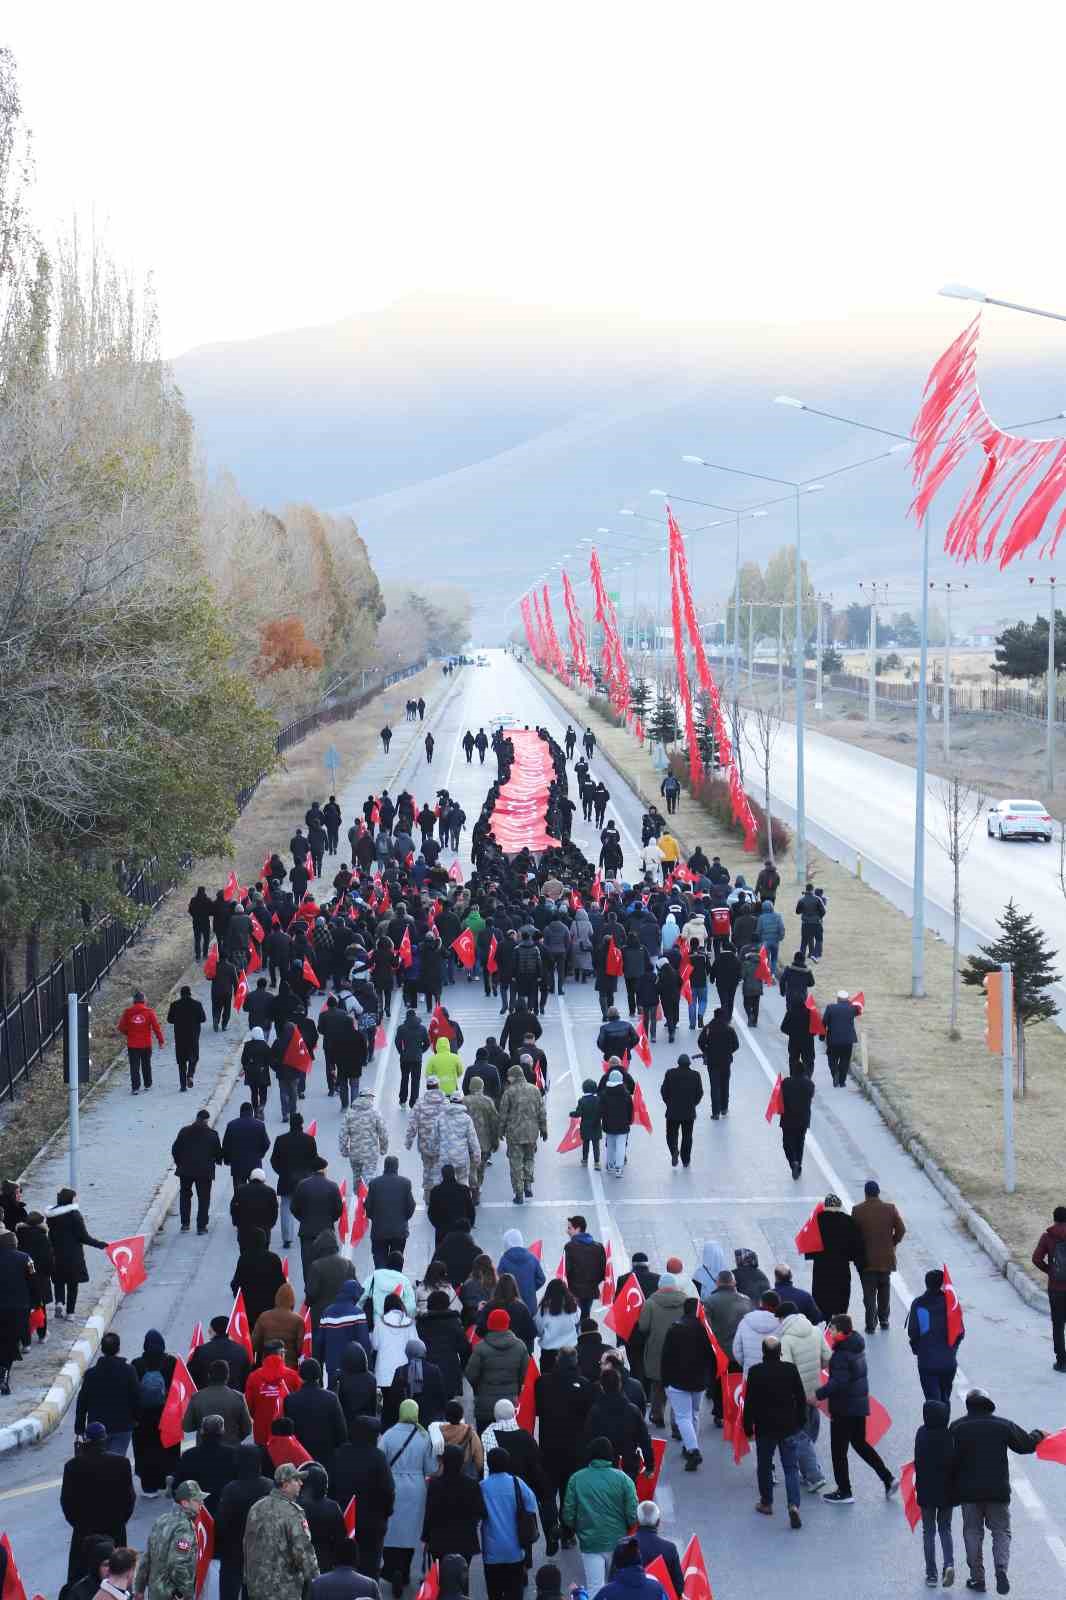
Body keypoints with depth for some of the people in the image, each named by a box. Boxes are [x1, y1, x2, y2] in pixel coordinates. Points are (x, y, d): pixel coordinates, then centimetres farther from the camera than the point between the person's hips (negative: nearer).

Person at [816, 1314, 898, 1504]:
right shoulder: (857, 1348, 6)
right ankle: (888, 1479, 20)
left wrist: (818, 1394, -26)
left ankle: (844, 1492, 11)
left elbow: (838, 1382, -31)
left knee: (838, 1450, 4)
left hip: (844, 1409, -9)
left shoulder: (842, 1355, -23)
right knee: (860, 1444, 23)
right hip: (860, 1404, 9)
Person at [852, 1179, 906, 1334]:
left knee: (869, 1292, 5)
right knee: (884, 1290, 19)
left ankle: (871, 1324, 2)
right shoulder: (890, 1208, -7)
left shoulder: (858, 1210, -11)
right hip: (886, 1257, 2)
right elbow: (901, 1230, -4)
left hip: (867, 1258, -2)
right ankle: (884, 1320, 24)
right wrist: (892, 1244, 12)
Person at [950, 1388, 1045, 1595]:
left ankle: (977, 1577, 12)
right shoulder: (1004, 1425, -1)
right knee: (1001, 1531, 10)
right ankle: (1001, 1569, -12)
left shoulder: (957, 1428, -3)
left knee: (973, 1532, 12)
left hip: (968, 1491, 0)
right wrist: (1038, 1435, 29)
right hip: (998, 1490, 0)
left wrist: (951, 1487, 4)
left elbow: (950, 1460, -6)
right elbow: (1025, 1444, 8)